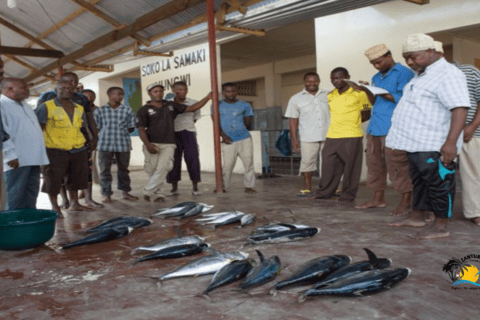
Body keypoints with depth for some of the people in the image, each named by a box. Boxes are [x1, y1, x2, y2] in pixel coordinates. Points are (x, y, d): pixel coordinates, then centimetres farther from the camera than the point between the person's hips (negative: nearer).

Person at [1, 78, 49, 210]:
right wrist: (11, 155, -21)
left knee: (30, 200, 11)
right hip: (17, 161, -8)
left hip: (33, 159, 9)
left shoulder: (26, 107, 23)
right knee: (15, 201, -5)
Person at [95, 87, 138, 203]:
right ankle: (106, 194, 10)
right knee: (105, 170, 0)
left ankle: (125, 192, 23)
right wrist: (106, 132, -5)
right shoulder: (100, 111, 5)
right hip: (105, 144, -1)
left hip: (123, 144, 1)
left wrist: (122, 131, -4)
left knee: (123, 169, 11)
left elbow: (131, 128, 7)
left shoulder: (128, 110, 6)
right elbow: (96, 128, 5)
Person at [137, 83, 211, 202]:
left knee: (163, 168, -12)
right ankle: (157, 194, 16)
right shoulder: (144, 110, 6)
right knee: (152, 170, 0)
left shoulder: (171, 105, 14)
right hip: (152, 144, -1)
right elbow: (141, 129, -1)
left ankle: (148, 192, -2)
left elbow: (192, 108, 12)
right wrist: (148, 144, -15)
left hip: (168, 144, 1)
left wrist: (207, 98, 3)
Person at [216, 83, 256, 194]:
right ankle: (223, 187, 14)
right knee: (227, 165, -2)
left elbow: (248, 123, 13)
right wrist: (223, 135, -7)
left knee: (248, 163, 0)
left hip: (245, 139, 1)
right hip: (228, 141, -1)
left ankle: (249, 186, 11)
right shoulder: (218, 106, 7)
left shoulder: (245, 105, 9)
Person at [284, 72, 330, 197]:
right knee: (307, 162, 2)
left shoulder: (328, 95, 10)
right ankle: (307, 188, 13)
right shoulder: (296, 99, 7)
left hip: (328, 136, 1)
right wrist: (294, 138, -1)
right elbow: (293, 120, 5)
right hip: (308, 138, -1)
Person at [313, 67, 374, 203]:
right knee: (328, 165, 8)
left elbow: (375, 104, -14)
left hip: (352, 137, -5)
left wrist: (365, 89, -22)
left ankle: (348, 194, 12)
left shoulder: (357, 93, -3)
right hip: (332, 136, 5)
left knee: (350, 167, 1)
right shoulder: (330, 95, 13)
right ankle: (324, 192, 19)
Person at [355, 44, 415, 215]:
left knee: (397, 166, -8)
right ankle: (378, 198, 20)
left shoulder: (403, 73, -2)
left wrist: (380, 93, -16)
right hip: (375, 127, 8)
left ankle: (406, 201, 1)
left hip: (393, 128, -8)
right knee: (374, 164, 9)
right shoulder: (376, 77, 22)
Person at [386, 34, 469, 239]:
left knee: (438, 184, -2)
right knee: (419, 181, 17)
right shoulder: (421, 75, 16)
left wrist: (451, 142, -31)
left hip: (433, 147, -10)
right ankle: (417, 217, 29)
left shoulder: (447, 74, -14)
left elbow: (460, 109, -24)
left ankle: (440, 227, 7)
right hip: (415, 143, 10)